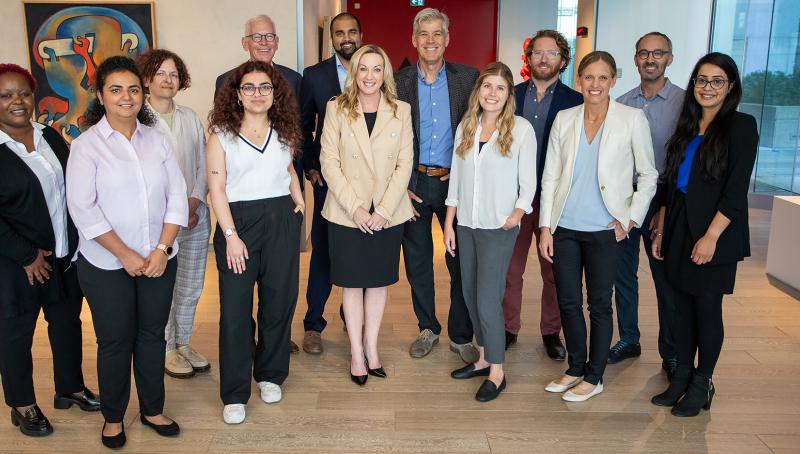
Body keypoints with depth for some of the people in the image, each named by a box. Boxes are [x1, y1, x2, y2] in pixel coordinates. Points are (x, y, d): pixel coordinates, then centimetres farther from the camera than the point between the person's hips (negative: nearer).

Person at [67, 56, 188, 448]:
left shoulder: (157, 140, 4)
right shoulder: (86, 145, -6)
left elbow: (177, 196, 1)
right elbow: (82, 208, -11)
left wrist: (162, 249, -9)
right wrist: (125, 255, -14)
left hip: (158, 260, 3)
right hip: (107, 265, -3)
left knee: (152, 335, 12)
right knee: (115, 341, 8)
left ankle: (152, 409, 30)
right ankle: (113, 417, 28)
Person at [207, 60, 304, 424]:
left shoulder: (283, 132, 10)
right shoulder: (221, 135, 0)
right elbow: (216, 188, -5)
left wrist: (298, 199, 11)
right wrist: (231, 235, -12)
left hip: (282, 221, 3)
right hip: (238, 221, -3)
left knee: (279, 301, 8)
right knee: (236, 308, -1)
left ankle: (270, 374, 27)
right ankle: (234, 394, 10)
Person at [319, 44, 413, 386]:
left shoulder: (401, 111, 2)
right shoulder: (336, 109, -2)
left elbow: (404, 164, -2)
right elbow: (329, 162, -6)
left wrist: (383, 211, -11)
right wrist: (354, 207, -13)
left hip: (388, 214, 1)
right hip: (346, 213, -1)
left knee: (378, 281, 11)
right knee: (352, 283, 8)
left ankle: (371, 346, 26)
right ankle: (356, 353, 20)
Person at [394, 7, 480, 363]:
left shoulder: (468, 77, 1)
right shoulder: (398, 81, 1)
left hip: (455, 183, 0)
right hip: (413, 183, 1)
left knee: (461, 262, 5)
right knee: (417, 261, 11)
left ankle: (461, 336, 21)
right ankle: (428, 329, 29)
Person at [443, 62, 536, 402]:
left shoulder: (521, 129, -5)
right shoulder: (465, 127, 8)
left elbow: (528, 182, -3)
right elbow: (456, 178, 10)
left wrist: (518, 213, -20)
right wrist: (448, 224, 8)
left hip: (498, 228, -5)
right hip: (466, 225, 5)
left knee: (487, 298, -6)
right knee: (470, 294, 11)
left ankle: (496, 372, 10)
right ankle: (484, 358, 28)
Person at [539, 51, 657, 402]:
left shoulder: (632, 119, -3)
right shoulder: (564, 119, 5)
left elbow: (648, 175, 2)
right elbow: (550, 176, 6)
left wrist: (630, 218, -6)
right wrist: (545, 226, 1)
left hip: (604, 229, -3)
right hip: (565, 228, 3)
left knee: (599, 304, 7)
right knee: (568, 302, 10)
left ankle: (594, 376, 22)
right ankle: (575, 368, 29)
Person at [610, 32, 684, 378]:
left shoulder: (684, 102, -4)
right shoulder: (621, 104, 6)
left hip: (661, 201, -3)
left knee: (666, 279, 5)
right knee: (622, 274, 11)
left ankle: (671, 354, 19)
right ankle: (628, 340, 28)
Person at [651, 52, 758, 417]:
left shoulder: (741, 126, -5)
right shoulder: (687, 127, 12)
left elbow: (736, 189, -12)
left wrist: (711, 236, -18)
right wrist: (661, 231, 10)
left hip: (713, 235, -5)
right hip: (679, 232, 6)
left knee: (707, 307, 3)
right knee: (682, 305, 11)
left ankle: (701, 385, 17)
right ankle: (681, 377, 23)